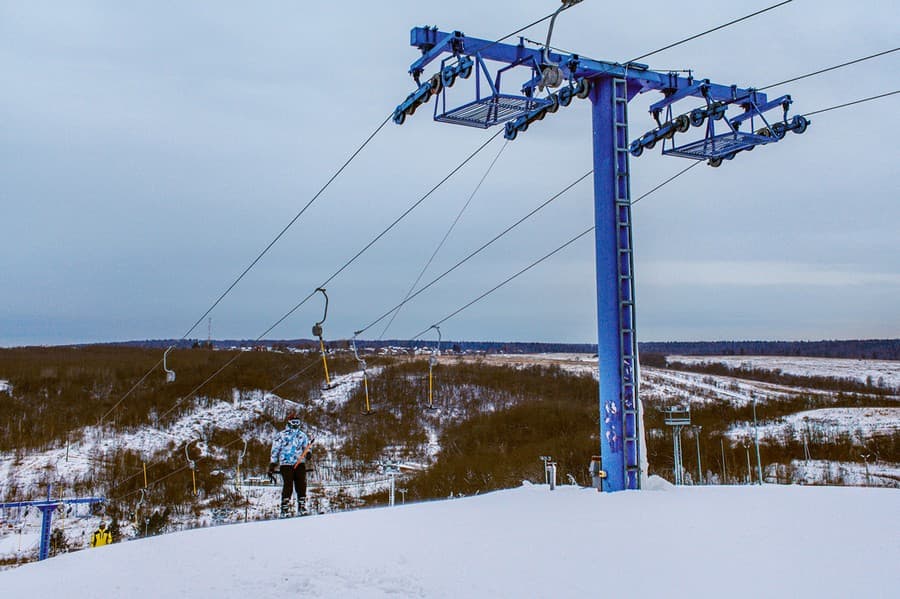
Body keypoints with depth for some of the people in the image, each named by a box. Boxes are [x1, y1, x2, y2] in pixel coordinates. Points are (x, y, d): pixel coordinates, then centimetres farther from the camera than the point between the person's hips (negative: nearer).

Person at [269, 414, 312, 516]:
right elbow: (275, 450, 6)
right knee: (288, 486, -11)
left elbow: (307, 446, 20)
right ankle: (285, 509, -5)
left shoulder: (302, 435, 17)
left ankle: (302, 507, 4)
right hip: (286, 464, -3)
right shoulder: (281, 435, 6)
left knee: (301, 486, -5)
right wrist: (272, 465, 2)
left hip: (300, 464, 3)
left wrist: (307, 453, -5)